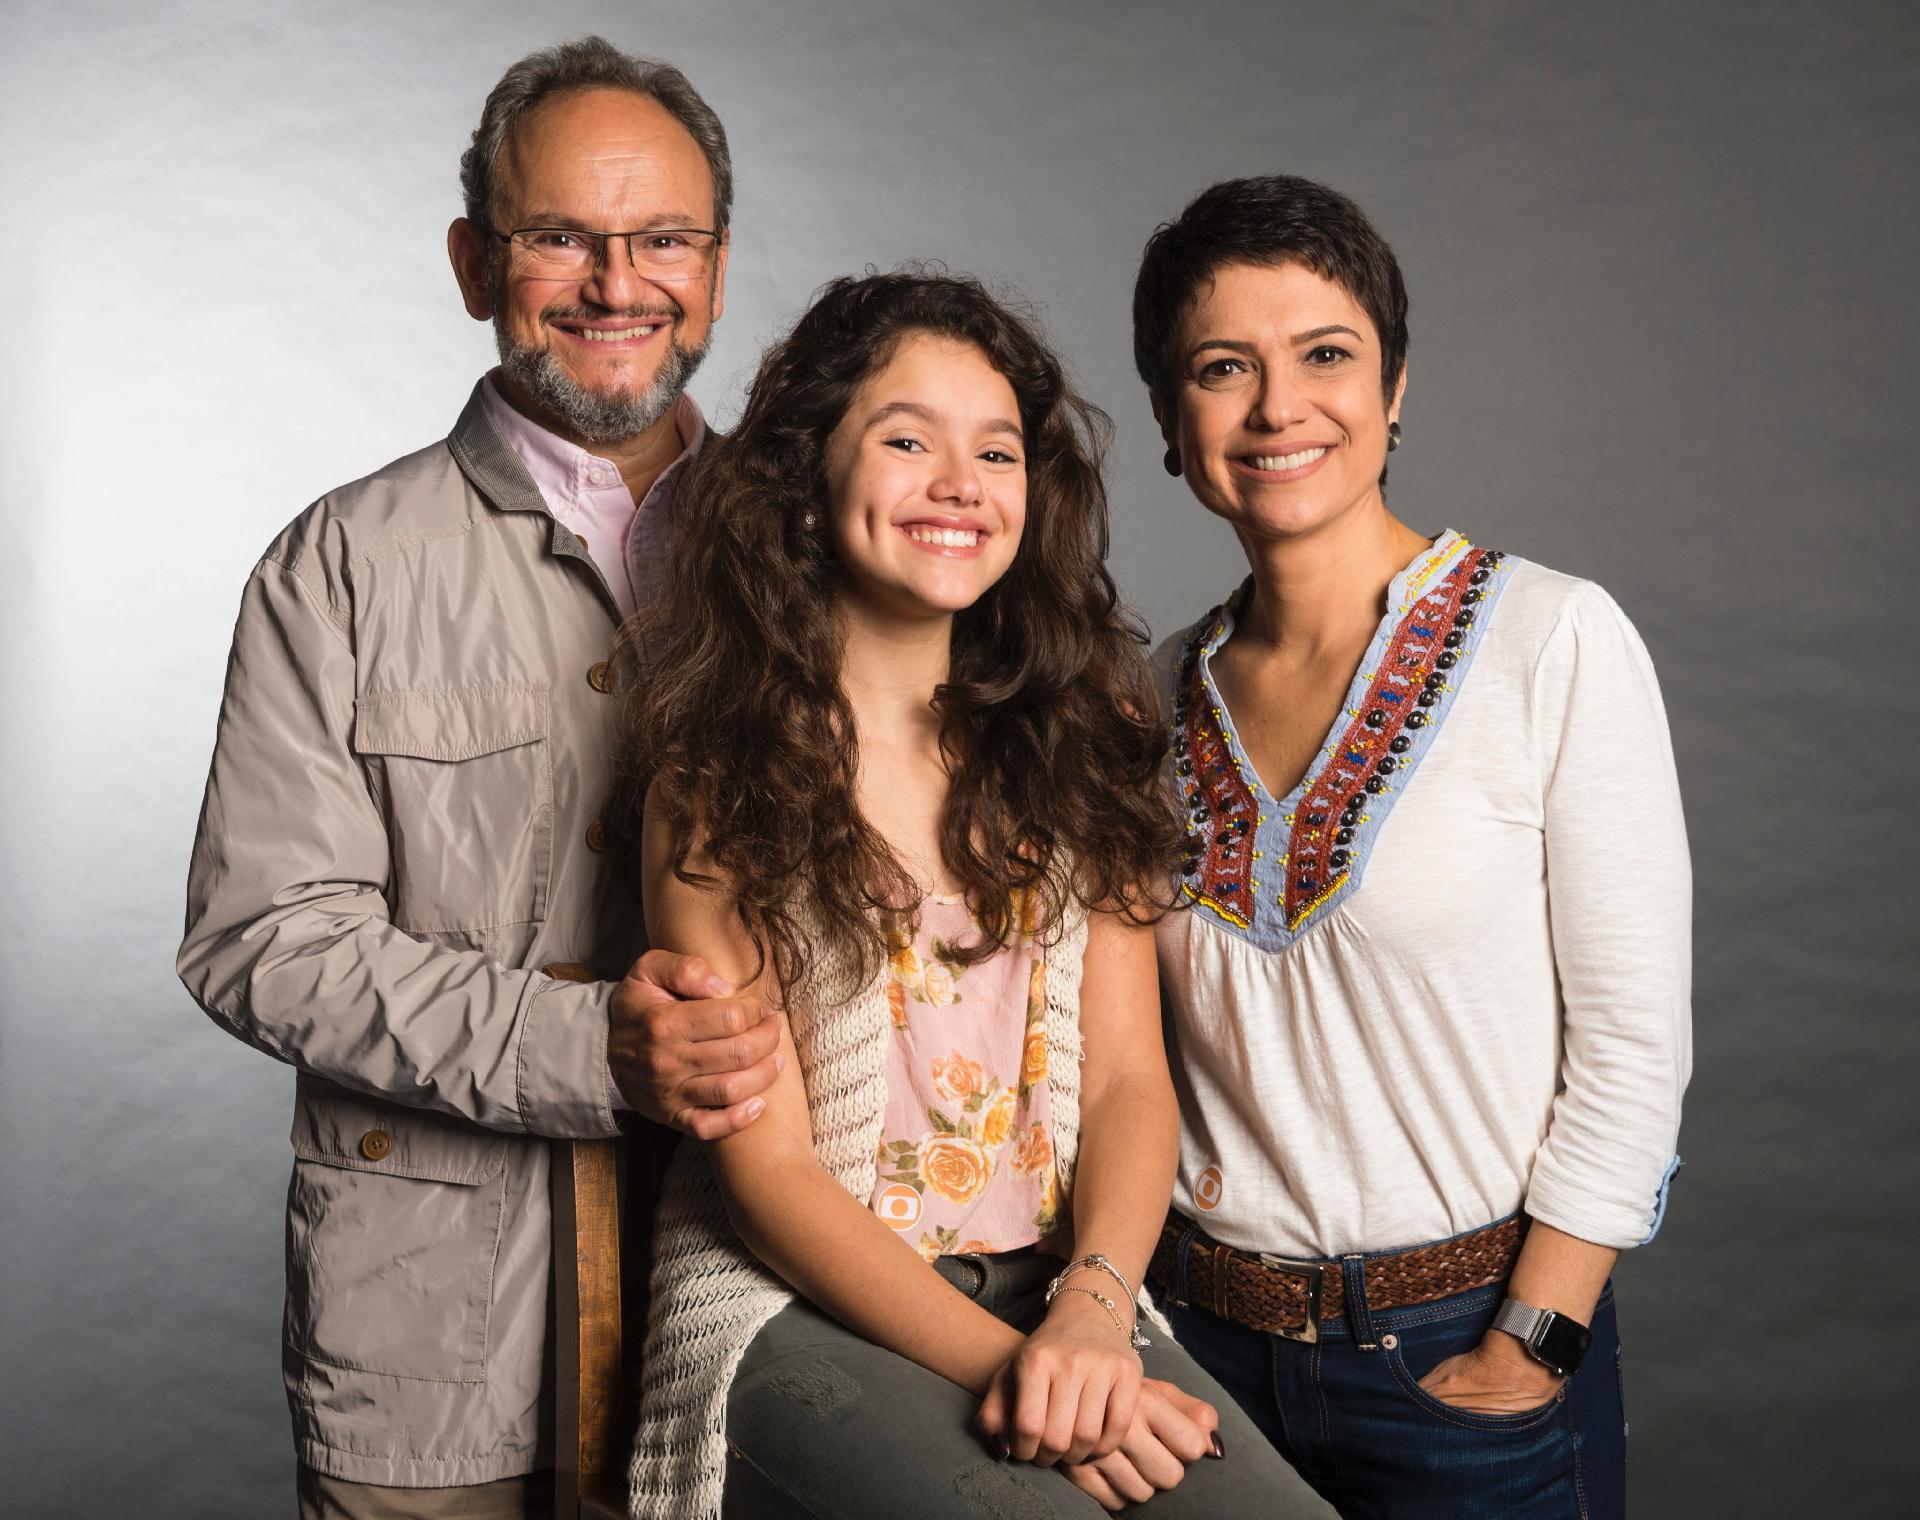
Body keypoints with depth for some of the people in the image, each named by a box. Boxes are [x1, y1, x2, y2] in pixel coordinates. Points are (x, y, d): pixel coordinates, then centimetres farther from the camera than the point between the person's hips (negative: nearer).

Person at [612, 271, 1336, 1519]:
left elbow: (1130, 1076, 4)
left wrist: (1091, 1310, -15)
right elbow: (766, 1165, -7)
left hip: (1061, 1296, 4)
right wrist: (1003, 1365, -18)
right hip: (801, 1313, -3)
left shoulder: (1075, 740, 9)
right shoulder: (719, 775, -4)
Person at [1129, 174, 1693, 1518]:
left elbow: (1634, 1047, -11)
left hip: (1468, 1356, -4)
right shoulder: (1162, 693, 2)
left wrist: (1524, 1358, -12)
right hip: (1206, 1348, 4)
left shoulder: (1554, 641, -10)